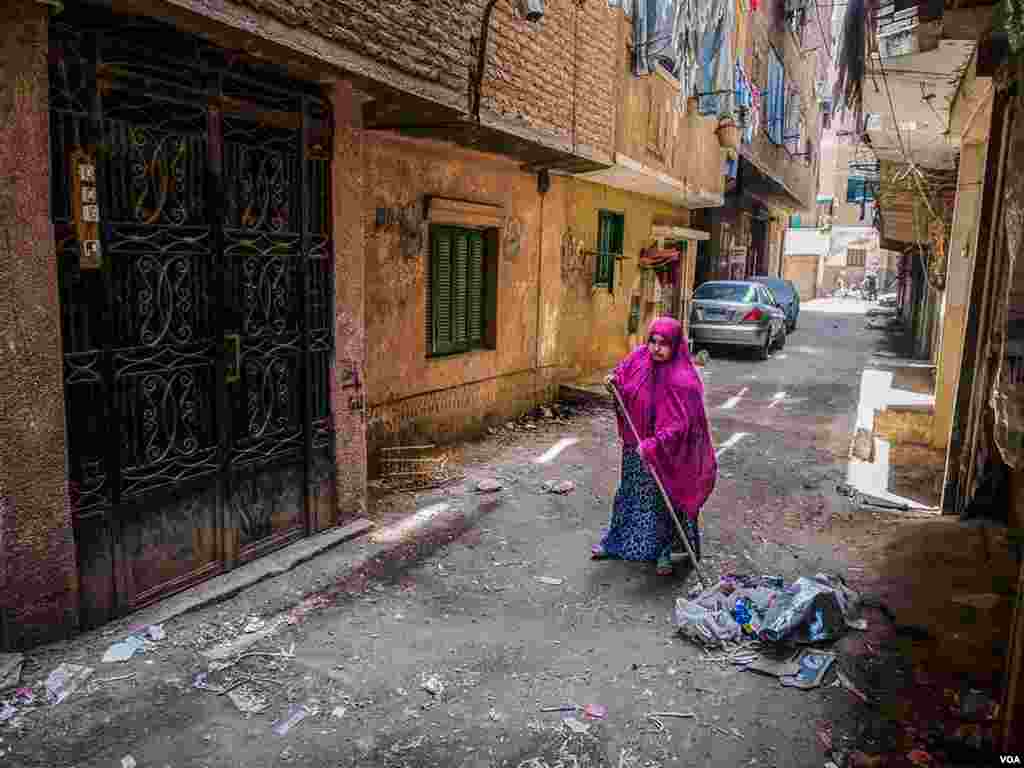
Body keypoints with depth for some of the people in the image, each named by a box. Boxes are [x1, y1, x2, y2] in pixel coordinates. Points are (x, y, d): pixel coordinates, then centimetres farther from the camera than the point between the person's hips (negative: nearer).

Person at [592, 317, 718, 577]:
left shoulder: (683, 380, -25)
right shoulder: (638, 358, -7)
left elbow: (679, 424, -28)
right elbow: (622, 375, 14)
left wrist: (652, 445, -34)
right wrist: (614, 381, -8)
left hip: (666, 454, -5)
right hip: (635, 446, 5)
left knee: (662, 501, 11)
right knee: (628, 495, 20)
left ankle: (663, 552, 32)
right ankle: (615, 542, 37)